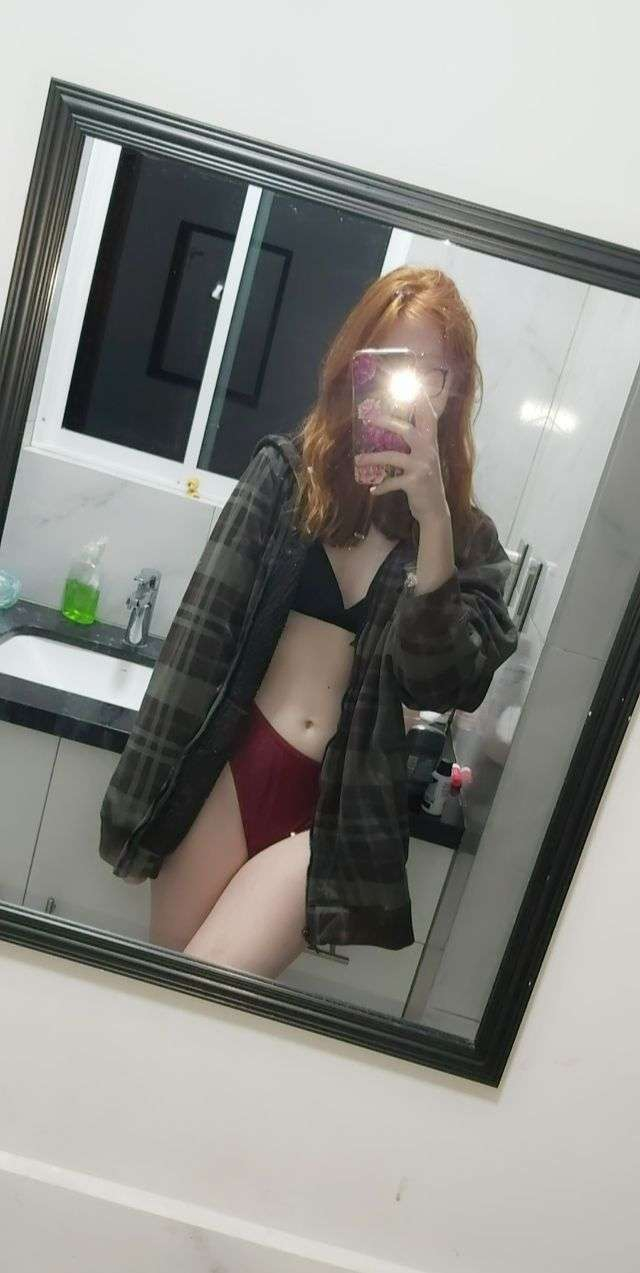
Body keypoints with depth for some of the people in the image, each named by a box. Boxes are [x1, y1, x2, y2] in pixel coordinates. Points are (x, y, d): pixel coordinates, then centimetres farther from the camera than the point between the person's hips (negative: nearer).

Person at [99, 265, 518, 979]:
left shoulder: (467, 535, 1)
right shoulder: (287, 470, 1)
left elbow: (435, 684, -11)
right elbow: (204, 628, 0)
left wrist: (433, 519, -22)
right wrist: (147, 795, -1)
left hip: (339, 811, -1)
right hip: (233, 771, 1)